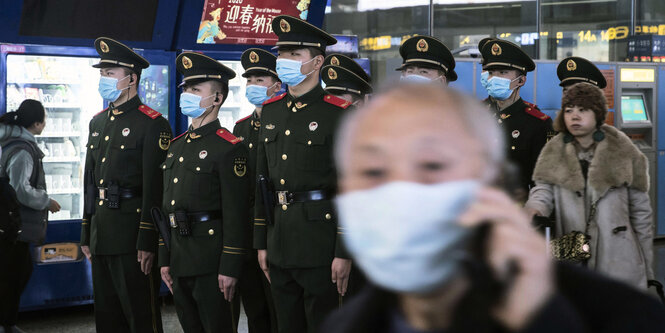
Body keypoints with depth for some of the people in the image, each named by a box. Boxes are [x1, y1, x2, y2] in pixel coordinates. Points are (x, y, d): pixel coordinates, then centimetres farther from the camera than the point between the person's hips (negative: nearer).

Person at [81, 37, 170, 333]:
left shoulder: (153, 124, -9)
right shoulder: (98, 122, 15)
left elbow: (154, 188, -14)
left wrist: (148, 242, -18)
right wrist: (86, 234, 16)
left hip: (132, 234, -8)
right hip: (102, 233, 8)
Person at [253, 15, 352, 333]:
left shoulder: (339, 114, -8)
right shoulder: (271, 111, 12)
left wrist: (344, 253, -15)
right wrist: (261, 243, 13)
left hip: (319, 244, -6)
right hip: (280, 243, 6)